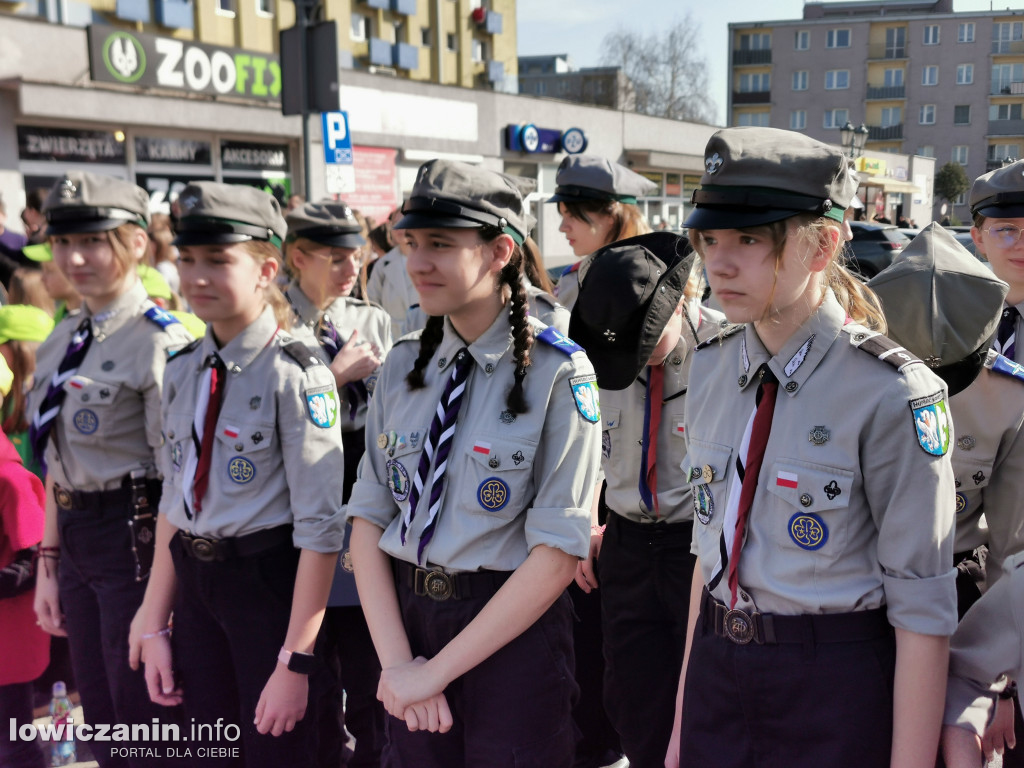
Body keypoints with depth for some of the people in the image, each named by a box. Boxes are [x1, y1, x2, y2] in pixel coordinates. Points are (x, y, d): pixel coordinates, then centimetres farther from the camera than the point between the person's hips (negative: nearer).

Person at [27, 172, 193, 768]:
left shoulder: (160, 343, -16)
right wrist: (50, 562, 15)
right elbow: (59, 462, 14)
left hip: (134, 536, -8)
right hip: (75, 534, 8)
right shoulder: (62, 341, 9)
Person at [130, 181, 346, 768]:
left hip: (270, 581, -6)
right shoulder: (183, 368, 4)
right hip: (195, 582, 6)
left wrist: (295, 661, -19)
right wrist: (154, 625, 10)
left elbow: (319, 526, -19)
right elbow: (175, 497, 11)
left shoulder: (295, 372, -17)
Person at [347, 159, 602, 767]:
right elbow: (369, 519, 2)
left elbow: (558, 555, -17)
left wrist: (439, 670, -15)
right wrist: (395, 660, -9)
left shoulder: (558, 373, -13)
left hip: (513, 632, -4)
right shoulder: (404, 366, 2)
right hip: (406, 611, 5)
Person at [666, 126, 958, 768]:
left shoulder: (893, 393, -17)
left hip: (837, 690, -5)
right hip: (717, 667, 5)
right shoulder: (712, 366, 1)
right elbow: (710, 545, 8)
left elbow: (922, 607, -14)